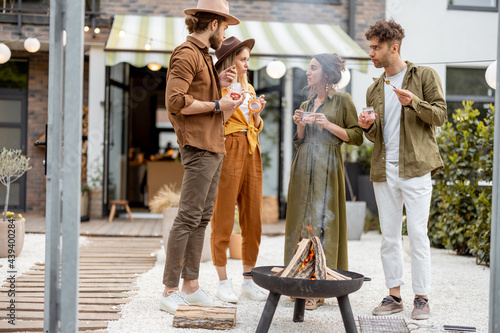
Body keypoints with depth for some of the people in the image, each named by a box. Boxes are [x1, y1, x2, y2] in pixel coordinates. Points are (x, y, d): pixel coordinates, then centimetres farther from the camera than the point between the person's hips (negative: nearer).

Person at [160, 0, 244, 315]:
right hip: (198, 146, -10)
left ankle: (191, 286, 14)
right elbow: (176, 101, -20)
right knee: (189, 218, -9)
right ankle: (170, 291, -5)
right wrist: (217, 105, -14)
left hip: (214, 146, 10)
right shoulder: (187, 54, -10)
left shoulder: (203, 56, 22)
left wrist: (218, 84, 12)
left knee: (202, 218, 9)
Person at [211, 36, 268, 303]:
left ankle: (249, 281, 13)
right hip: (228, 152, -7)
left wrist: (257, 113, 5)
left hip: (251, 153, 7)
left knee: (253, 219, 5)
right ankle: (223, 283, 3)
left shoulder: (249, 88, 20)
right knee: (223, 219, -4)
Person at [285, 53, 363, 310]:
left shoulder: (342, 101, 1)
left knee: (322, 220, -8)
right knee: (301, 220, 3)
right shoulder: (306, 105, 18)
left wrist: (330, 125, -12)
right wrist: (299, 126, 2)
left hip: (326, 168, -6)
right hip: (303, 168, 6)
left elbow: (357, 136, -3)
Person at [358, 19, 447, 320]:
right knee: (389, 236, 6)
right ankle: (394, 295, 14)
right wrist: (368, 127, -2)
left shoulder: (425, 76, 3)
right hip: (384, 171, 5)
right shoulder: (374, 89, 17)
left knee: (417, 233, -7)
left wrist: (414, 102, -19)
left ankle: (422, 298, 1)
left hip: (415, 168, -5)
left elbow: (440, 115, -3)